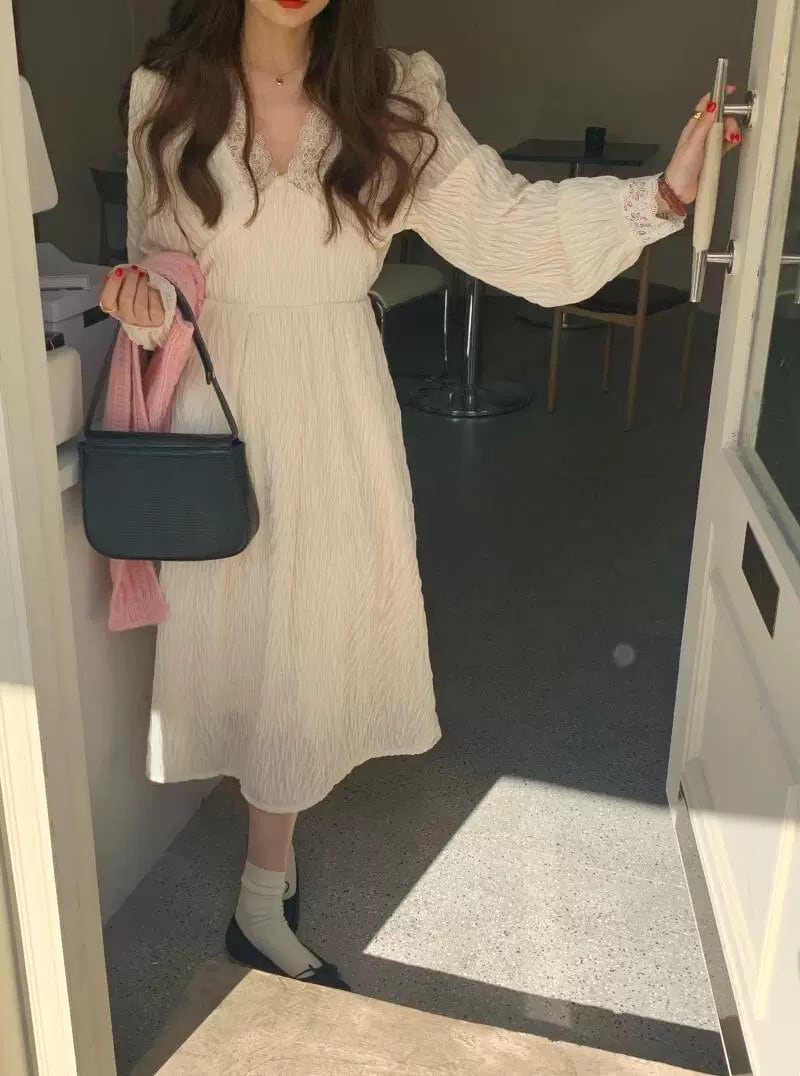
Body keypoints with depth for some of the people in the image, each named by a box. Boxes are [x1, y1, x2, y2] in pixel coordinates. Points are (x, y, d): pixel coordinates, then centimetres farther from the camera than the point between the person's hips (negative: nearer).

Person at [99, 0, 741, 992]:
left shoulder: (391, 98, -3)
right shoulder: (168, 95, -3)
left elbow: (504, 220, -8)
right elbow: (161, 259, 3)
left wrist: (658, 196, -19)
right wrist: (147, 301, -21)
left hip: (337, 413, 1)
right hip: (222, 402, 0)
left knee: (312, 638, 8)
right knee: (241, 630, 9)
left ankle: (262, 903, 29)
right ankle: (269, 881, 36)